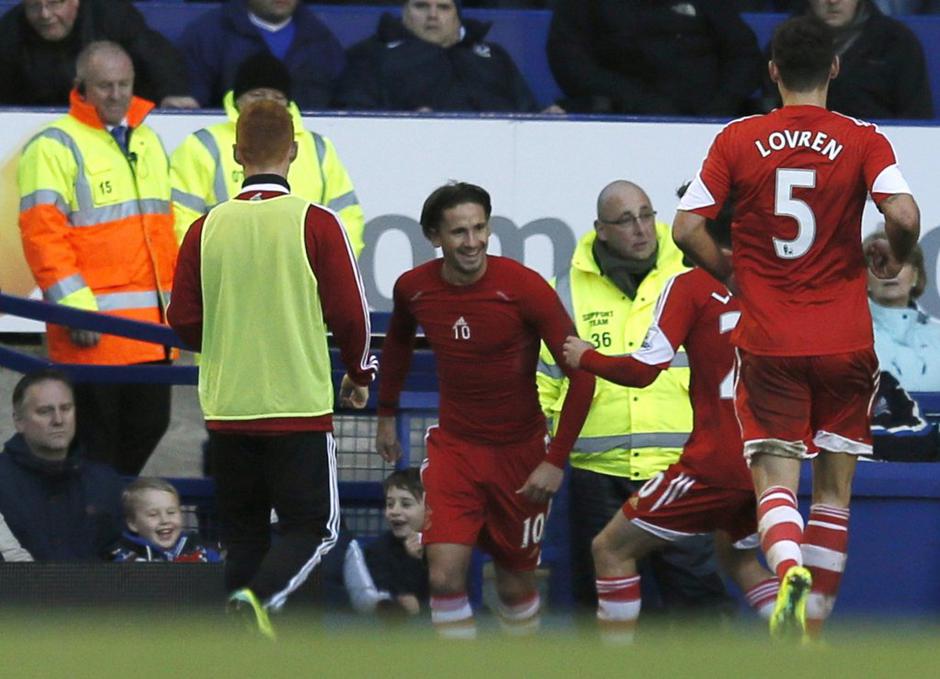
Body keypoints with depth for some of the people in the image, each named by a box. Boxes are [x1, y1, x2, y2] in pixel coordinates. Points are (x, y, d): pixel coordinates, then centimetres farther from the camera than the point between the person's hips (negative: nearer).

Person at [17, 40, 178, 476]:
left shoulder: (148, 142, 18)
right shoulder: (55, 146, -7)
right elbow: (42, 234, -14)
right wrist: (76, 306, -20)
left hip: (150, 326, 7)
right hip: (93, 330, -7)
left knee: (149, 424, 10)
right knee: (95, 439, -4)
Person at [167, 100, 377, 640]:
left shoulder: (207, 229, 0)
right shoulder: (315, 224, -9)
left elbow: (184, 321, 4)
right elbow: (350, 314, -7)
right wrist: (360, 375, 12)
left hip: (227, 408, 3)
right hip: (300, 407, -3)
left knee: (243, 535, 13)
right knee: (312, 528, 5)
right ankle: (260, 597, -22)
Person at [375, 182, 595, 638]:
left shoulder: (523, 288, -19)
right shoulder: (414, 288, -6)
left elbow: (581, 373, -16)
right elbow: (397, 340, 19)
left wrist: (556, 460, -19)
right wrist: (386, 415, 25)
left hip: (520, 452, -2)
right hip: (453, 447, 2)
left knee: (516, 584, 9)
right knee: (444, 576, -15)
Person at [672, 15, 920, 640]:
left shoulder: (738, 140, 0)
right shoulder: (863, 141, -3)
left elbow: (687, 229, -4)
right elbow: (904, 215, -17)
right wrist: (893, 259, 5)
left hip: (767, 341, 0)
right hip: (844, 341, 0)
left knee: (775, 481, 2)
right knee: (834, 490, 12)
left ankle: (790, 569, -30)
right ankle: (812, 636, 10)